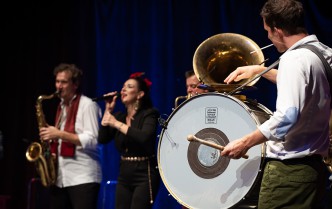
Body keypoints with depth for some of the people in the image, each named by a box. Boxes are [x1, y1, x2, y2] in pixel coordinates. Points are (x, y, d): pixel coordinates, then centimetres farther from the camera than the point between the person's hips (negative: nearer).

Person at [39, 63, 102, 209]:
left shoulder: (87, 105, -7)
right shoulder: (61, 106, 18)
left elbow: (92, 140, -16)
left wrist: (59, 134, -18)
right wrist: (51, 136, 5)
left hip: (83, 177, -8)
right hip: (60, 178, 8)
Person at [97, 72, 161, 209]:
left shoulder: (149, 114, -6)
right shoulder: (119, 116, 11)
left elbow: (144, 137, -24)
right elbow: (102, 139, 3)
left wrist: (117, 124, -19)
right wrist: (108, 110, 1)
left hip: (144, 177, -6)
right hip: (124, 176, 6)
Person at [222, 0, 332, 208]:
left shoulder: (295, 58, -17)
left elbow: (287, 116, -27)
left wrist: (245, 143, -19)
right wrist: (261, 70, 31)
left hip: (289, 169, -9)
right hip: (315, 166, 9)